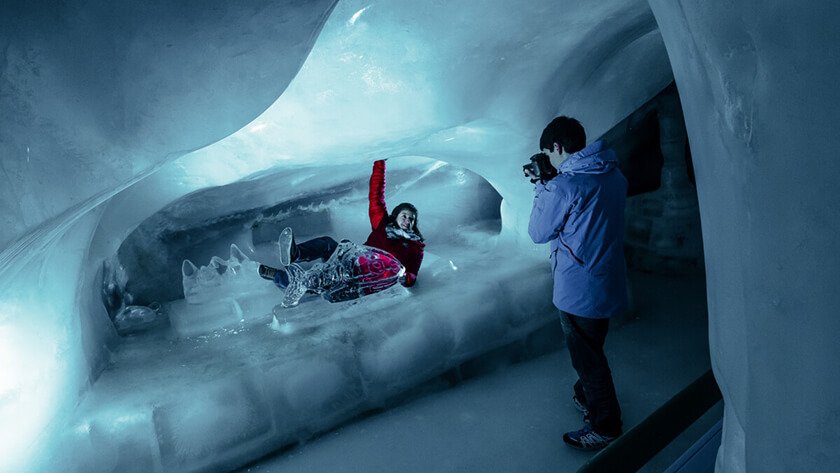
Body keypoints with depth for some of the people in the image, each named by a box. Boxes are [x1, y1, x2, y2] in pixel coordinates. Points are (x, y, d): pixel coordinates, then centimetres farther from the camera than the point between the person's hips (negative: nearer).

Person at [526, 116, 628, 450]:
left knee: (588, 359, 10)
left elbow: (538, 233, -11)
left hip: (578, 291, -8)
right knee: (592, 350, 27)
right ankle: (585, 398, 48)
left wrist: (541, 188, -2)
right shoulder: (614, 175, 2)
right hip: (609, 283, 8)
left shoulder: (563, 187, -24)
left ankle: (605, 427, 26)